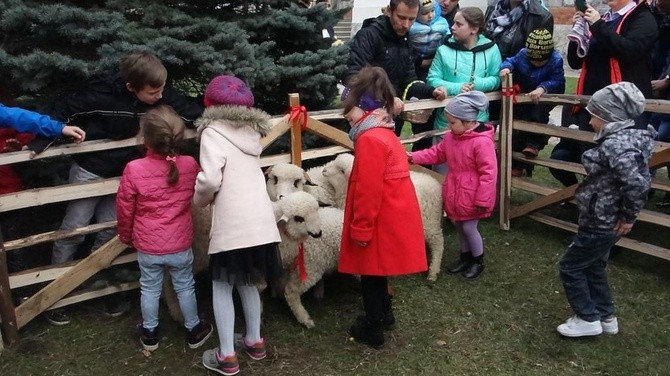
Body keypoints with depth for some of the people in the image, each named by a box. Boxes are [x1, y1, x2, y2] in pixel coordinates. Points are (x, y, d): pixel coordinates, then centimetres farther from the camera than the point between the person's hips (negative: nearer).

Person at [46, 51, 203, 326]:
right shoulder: (101, 94, -27)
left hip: (123, 173, 4)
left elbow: (191, 111, -9)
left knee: (110, 231, 11)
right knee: (73, 230, 4)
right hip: (89, 170, -4)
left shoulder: (160, 96, -16)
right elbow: (64, 112, -18)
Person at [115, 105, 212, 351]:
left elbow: (125, 209, -7)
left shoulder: (134, 169, -20)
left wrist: (126, 236, 10)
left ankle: (149, 334, 35)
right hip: (181, 245, 1)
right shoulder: (190, 165, -14)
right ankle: (193, 330, 34)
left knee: (149, 289, 18)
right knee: (185, 287, 18)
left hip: (147, 247, -1)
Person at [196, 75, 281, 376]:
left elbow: (210, 179, -16)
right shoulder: (251, 132, 16)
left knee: (222, 286, 9)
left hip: (232, 223, -6)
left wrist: (200, 199, 2)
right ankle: (255, 342, 33)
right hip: (261, 219, 6)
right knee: (246, 282, 23)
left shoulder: (213, 132, -5)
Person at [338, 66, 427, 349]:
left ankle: (372, 329, 18)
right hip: (391, 216, 9)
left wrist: (360, 229, -16)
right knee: (376, 270, 23)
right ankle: (384, 311, 40)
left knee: (370, 273, 6)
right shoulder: (383, 132, 10)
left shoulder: (370, 139, -22)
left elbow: (368, 191, -23)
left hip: (380, 220, -9)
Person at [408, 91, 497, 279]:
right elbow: (437, 153, 15)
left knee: (469, 228, 3)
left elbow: (488, 172, -23)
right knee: (459, 226, 18)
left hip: (471, 196, -8)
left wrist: (482, 200, -20)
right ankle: (465, 257, 38)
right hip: (455, 193, 8)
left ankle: (478, 261, 26)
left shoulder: (482, 142, -25)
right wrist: (414, 157, 2)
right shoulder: (451, 136, 0)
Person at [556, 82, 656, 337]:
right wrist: (624, 214, 11)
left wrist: (629, 216, -23)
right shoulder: (627, 136, 4)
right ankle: (606, 317, 35)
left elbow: (637, 182, -37)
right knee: (593, 267, 23)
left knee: (570, 267, 6)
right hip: (605, 220, 10)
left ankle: (588, 319, 17)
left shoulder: (616, 144, -27)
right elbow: (638, 176, 14)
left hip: (600, 223, -10)